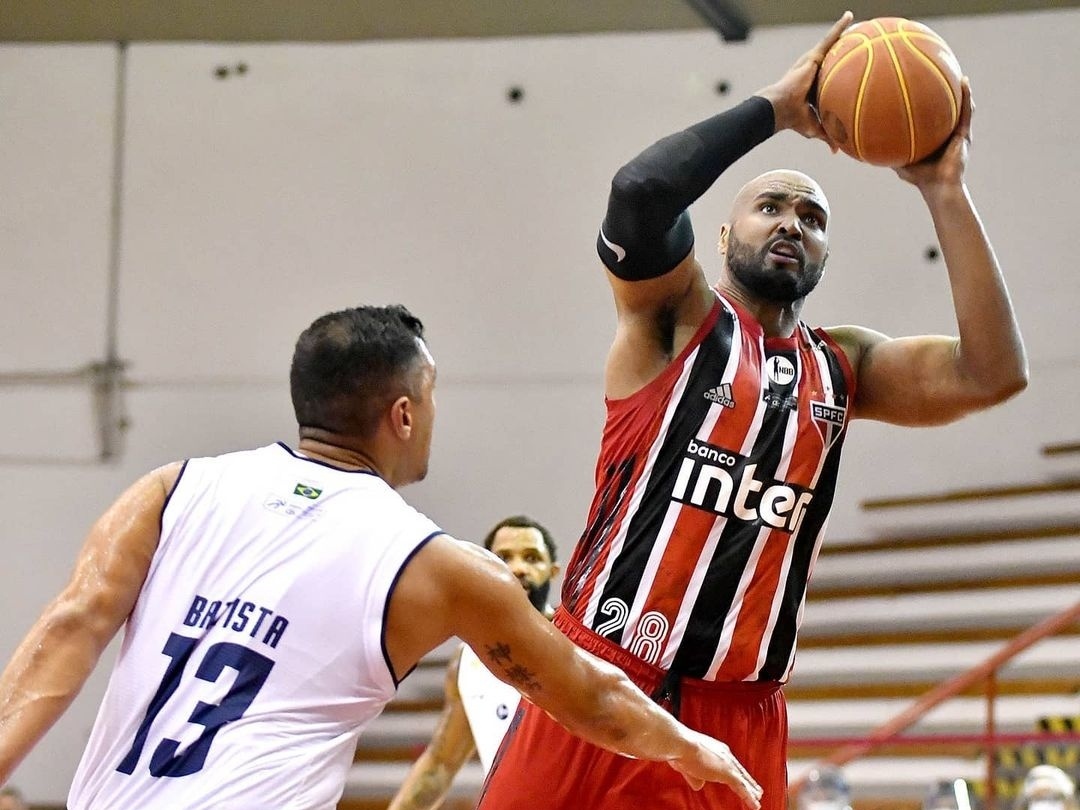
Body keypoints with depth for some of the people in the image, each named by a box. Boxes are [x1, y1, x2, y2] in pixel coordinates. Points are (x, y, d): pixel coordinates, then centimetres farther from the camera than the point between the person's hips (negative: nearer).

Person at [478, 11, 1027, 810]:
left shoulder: (843, 366, 14)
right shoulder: (675, 315, 3)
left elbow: (994, 373, -2)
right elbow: (640, 191, -19)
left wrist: (945, 190, -3)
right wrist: (777, 107, -10)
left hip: (740, 714, 4)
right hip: (601, 681, -4)